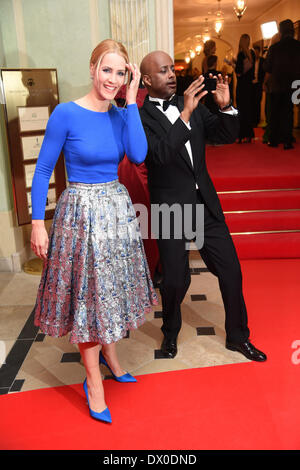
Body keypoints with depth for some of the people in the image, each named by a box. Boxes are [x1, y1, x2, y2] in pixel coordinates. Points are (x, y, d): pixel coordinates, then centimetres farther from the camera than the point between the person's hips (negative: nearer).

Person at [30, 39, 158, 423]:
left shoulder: (120, 114, 3)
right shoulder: (66, 113, -12)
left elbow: (138, 155, -14)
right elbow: (42, 171, -8)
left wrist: (131, 100, -13)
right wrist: (37, 224, -11)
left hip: (117, 210, 5)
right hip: (81, 213, -5)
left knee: (112, 287, 17)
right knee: (87, 294, 5)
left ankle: (109, 356, 40)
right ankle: (93, 381, 21)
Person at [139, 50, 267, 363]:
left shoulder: (192, 104, 7)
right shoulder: (140, 117, -9)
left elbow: (228, 135, 6)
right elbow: (160, 154, -25)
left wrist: (225, 106, -12)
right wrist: (185, 113, -28)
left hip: (205, 203, 5)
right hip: (171, 209, -5)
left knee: (231, 270, 8)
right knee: (176, 280, 4)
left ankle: (237, 336, 29)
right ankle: (170, 333, 34)